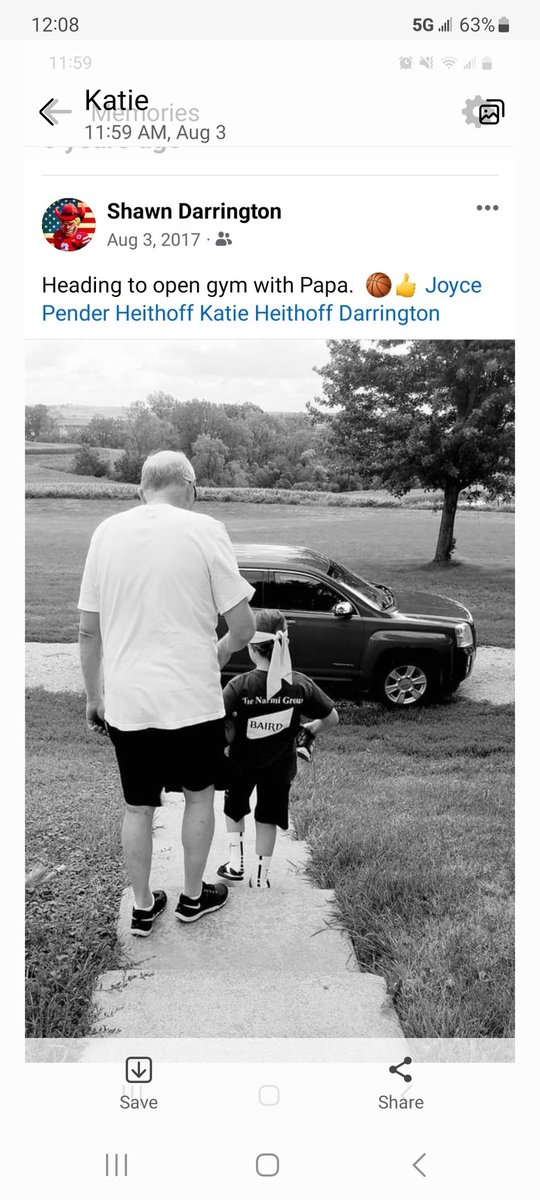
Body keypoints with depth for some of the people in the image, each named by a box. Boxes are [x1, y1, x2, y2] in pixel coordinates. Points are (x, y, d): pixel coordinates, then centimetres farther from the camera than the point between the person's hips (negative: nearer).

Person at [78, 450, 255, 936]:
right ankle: (194, 896, 34)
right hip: (192, 698, -3)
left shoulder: (107, 532, 1)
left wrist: (94, 696, 17)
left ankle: (142, 907, 32)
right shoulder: (204, 531, -10)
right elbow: (244, 625, -9)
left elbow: (88, 630, 5)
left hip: (125, 701, 3)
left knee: (138, 806, 18)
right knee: (199, 794, 20)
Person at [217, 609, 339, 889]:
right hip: (280, 766, 1)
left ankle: (236, 861, 21)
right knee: (268, 818, 16)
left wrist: (228, 738, -9)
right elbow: (332, 718, -5)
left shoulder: (239, 685, -22)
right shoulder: (301, 685, -14)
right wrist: (309, 729, 12)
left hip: (242, 763, -1)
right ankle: (261, 876, 23)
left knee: (234, 808, 25)